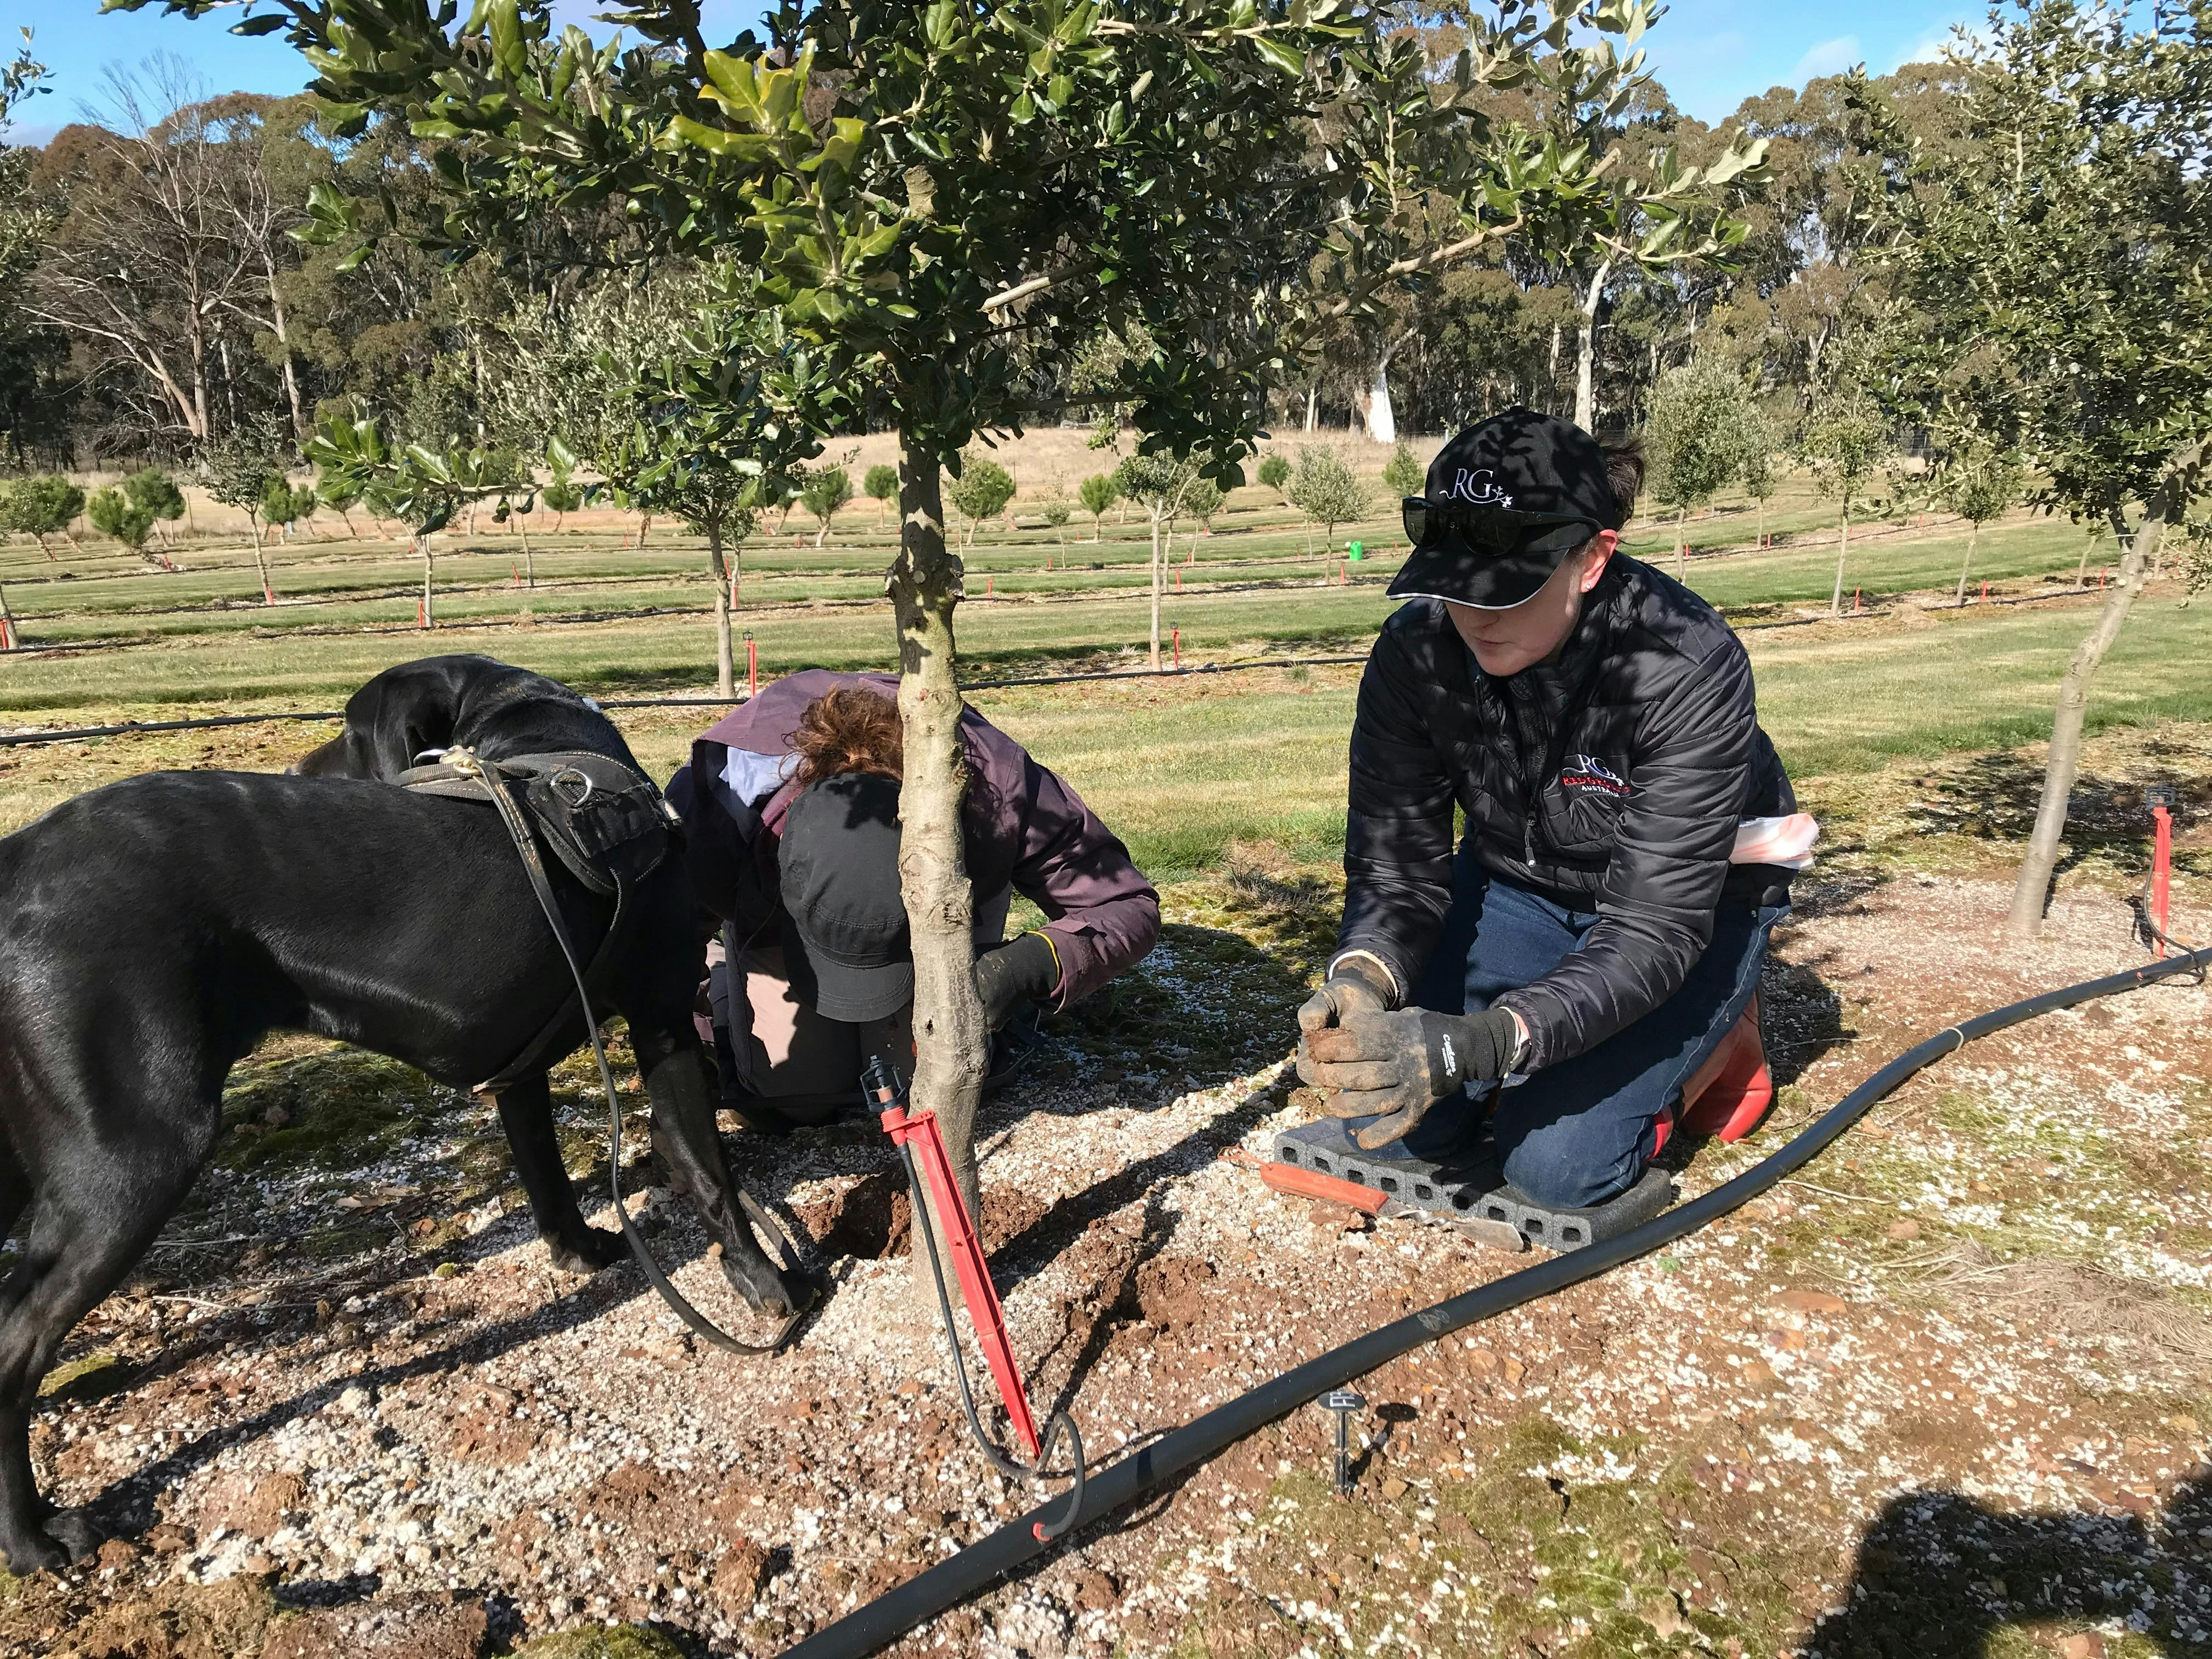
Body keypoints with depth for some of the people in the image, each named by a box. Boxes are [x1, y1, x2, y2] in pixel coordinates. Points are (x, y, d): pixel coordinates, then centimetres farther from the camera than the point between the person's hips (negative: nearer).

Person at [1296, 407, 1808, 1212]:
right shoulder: (1415, 651, -22)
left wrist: (1480, 1042, -51)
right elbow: (1393, 864, -18)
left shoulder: (1685, 668, -34)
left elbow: (1654, 931, -36)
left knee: (1552, 1164, -18)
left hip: (1691, 908, -4)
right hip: (1516, 887, 4)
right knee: (1379, 1119, -10)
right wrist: (1362, 979, -41)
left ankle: (1706, 1034, 11)